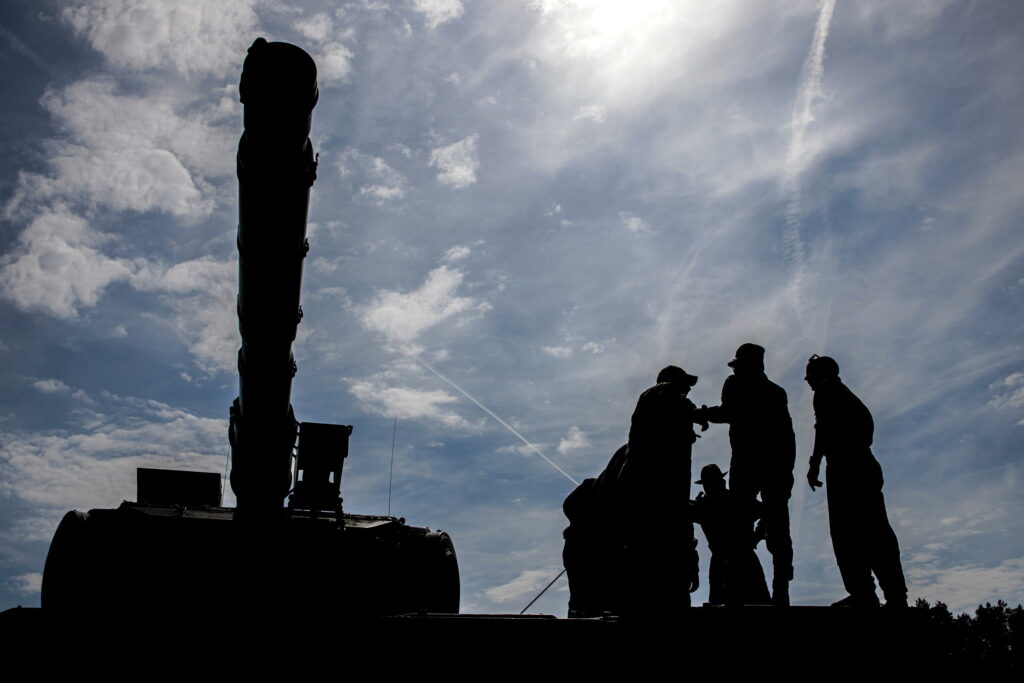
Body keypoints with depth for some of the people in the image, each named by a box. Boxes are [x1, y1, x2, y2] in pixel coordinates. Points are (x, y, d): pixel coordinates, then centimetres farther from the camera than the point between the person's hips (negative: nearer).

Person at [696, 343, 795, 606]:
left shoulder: (736, 383, 6)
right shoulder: (777, 391, 18)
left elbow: (729, 413, -10)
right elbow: (788, 434, 12)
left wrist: (703, 413, 6)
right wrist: (787, 469, 11)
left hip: (746, 461, -4)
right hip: (777, 464, 4)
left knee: (739, 526, -6)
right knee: (777, 528, 2)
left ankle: (735, 592, -14)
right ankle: (781, 591, -4)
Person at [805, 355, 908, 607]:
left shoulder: (826, 390, 3)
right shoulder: (846, 394, 27)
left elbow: (824, 427, -11)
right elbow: (868, 426, 20)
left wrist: (814, 463, -13)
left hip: (844, 468, -9)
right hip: (866, 465, 9)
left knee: (846, 532, -10)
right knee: (876, 531, 6)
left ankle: (862, 593, -15)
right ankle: (896, 595, 4)